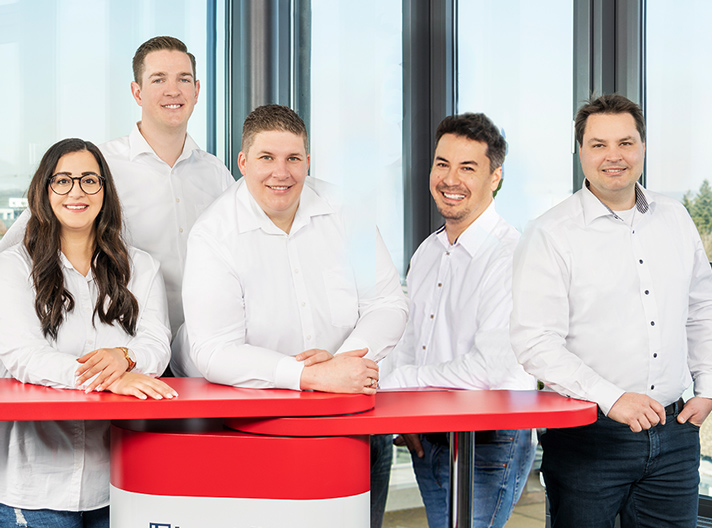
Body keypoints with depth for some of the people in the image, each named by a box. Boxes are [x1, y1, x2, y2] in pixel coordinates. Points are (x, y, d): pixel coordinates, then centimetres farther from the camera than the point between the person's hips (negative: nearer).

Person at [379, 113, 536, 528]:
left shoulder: (511, 256, -16)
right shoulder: (428, 253, 11)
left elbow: (491, 368, -24)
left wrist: (396, 383, -14)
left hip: (488, 448, -7)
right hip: (427, 444, 7)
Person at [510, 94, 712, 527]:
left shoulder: (675, 219, 10)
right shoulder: (551, 234, -7)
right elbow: (535, 341, -15)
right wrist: (611, 398, -19)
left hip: (673, 430, 4)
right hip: (587, 436, -4)